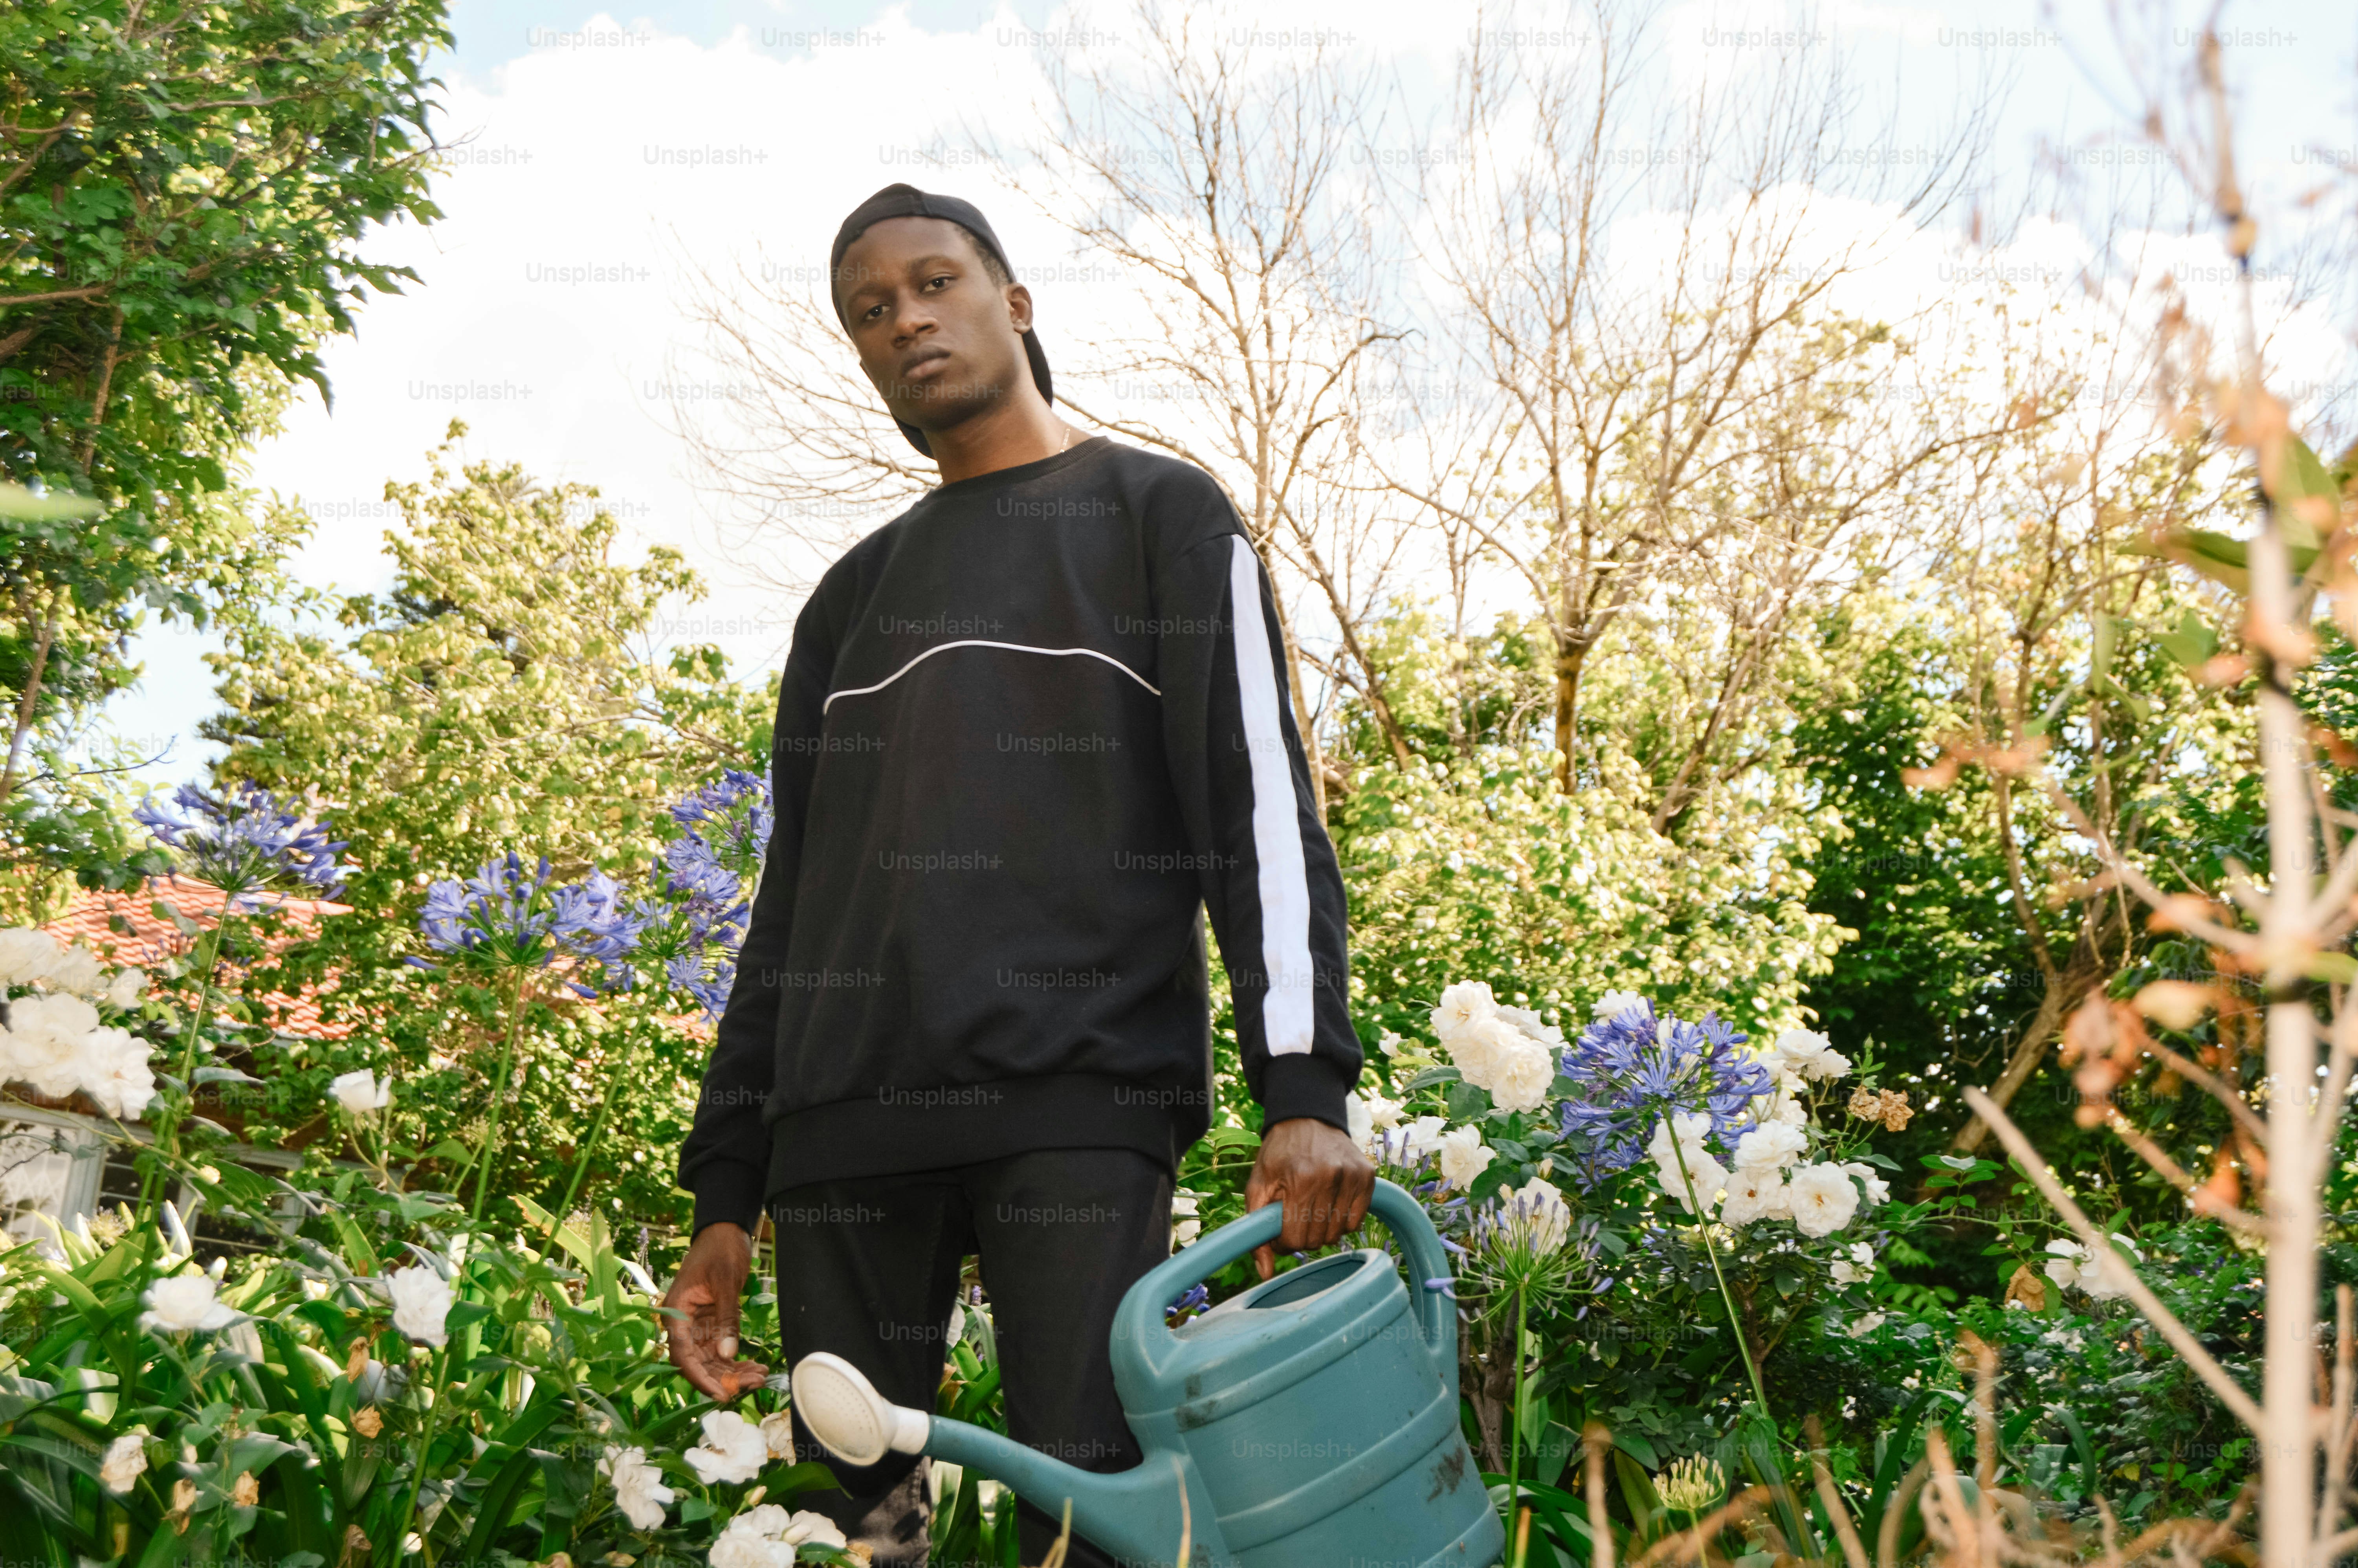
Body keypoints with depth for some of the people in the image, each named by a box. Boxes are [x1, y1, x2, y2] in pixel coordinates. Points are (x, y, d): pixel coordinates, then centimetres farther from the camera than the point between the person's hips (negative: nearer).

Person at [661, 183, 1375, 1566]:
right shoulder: (856, 595, 24)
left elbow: (1260, 806, -1)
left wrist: (1305, 1091, -14)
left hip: (1080, 1103, -4)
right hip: (845, 1127, 5)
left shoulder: (1163, 516, 10)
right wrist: (727, 1193, 16)